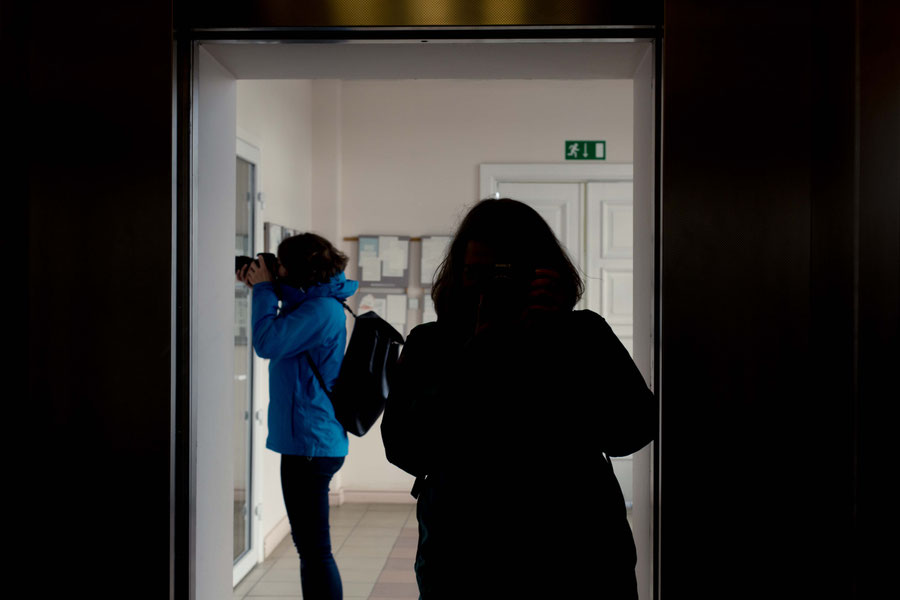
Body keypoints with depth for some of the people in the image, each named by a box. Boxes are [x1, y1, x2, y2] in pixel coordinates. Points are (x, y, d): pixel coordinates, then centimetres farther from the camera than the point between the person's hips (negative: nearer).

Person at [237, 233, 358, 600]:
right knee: (310, 545, 20)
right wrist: (262, 288, 14)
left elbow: (267, 342, -22)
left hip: (310, 443, -11)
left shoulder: (320, 310, -17)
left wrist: (264, 288, -9)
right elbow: (282, 337, 26)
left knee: (314, 548, -7)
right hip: (311, 441, 11)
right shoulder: (317, 302, 14)